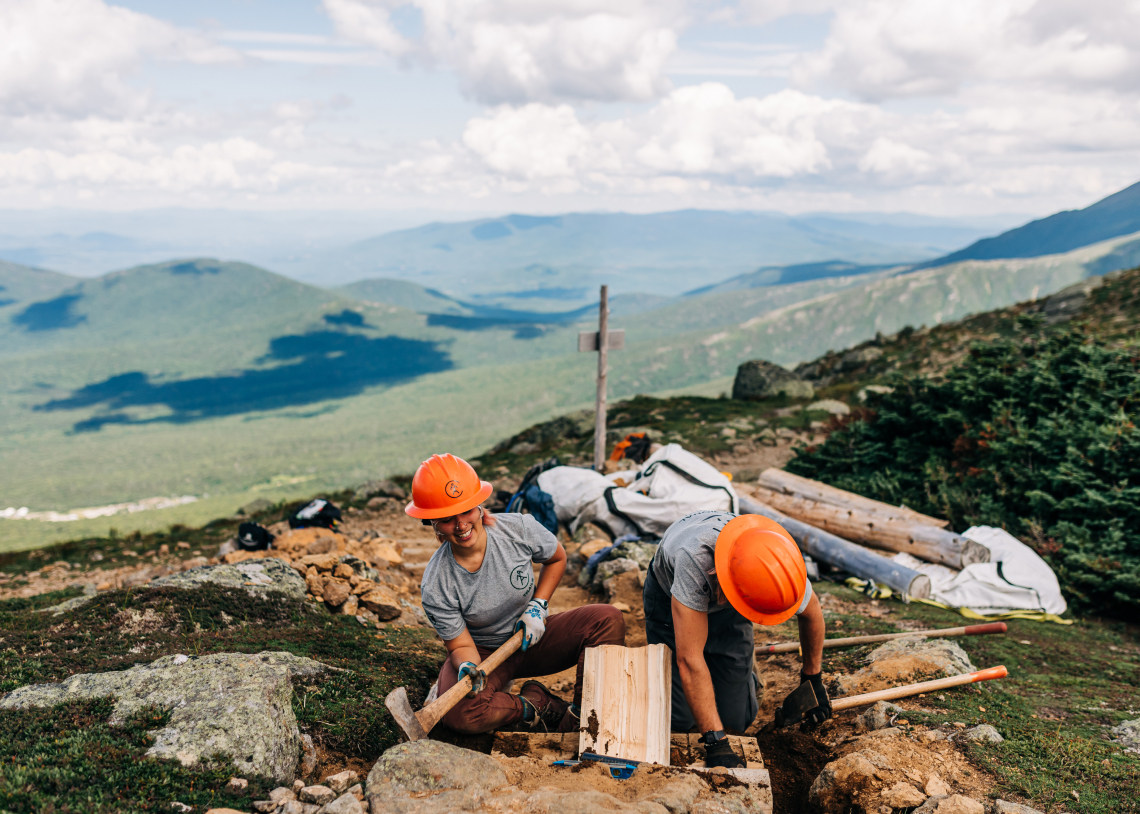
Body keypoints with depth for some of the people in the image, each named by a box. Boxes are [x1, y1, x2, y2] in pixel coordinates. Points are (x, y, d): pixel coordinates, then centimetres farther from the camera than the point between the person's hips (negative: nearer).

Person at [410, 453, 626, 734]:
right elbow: (461, 645, -13)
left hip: (531, 637, 3)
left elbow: (557, 558, 4)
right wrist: (467, 667, -37)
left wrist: (538, 606, -8)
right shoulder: (435, 588, -23)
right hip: (483, 653, -2)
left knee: (608, 619, -23)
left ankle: (575, 721, -15)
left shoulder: (519, 529, -18)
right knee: (460, 713, -36)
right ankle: (534, 706, -8)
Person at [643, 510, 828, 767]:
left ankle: (746, 656, 26)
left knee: (737, 719, -3)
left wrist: (813, 679, 5)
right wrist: (715, 742, -45)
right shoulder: (693, 559, -48)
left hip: (727, 613, 3)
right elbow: (689, 660, -45)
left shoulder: (781, 568, -33)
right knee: (678, 720, -7)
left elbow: (812, 613, -6)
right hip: (670, 595, -2)